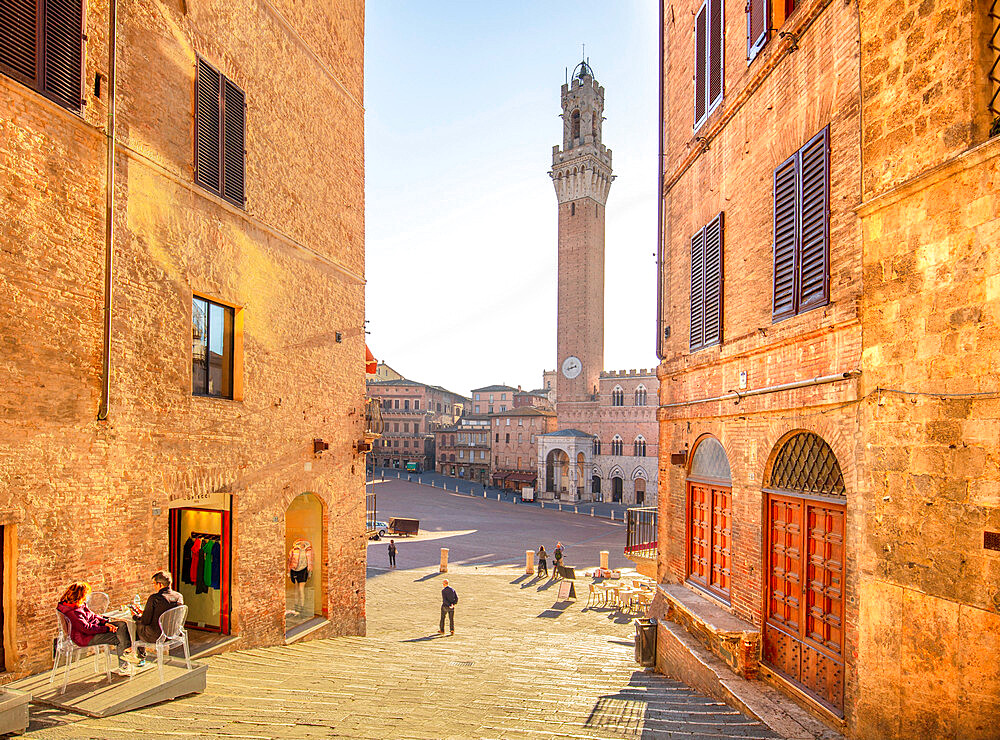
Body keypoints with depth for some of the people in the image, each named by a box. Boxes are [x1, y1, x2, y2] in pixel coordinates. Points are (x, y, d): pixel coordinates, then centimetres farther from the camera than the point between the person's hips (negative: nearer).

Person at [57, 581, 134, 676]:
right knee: (120, 639, -15)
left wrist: (105, 622, -3)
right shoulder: (72, 612, -27)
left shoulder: (81, 604, 3)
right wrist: (106, 628, -20)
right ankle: (123, 667, -1)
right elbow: (87, 628, -27)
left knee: (122, 625, -4)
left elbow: (93, 616, 13)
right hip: (86, 637, -10)